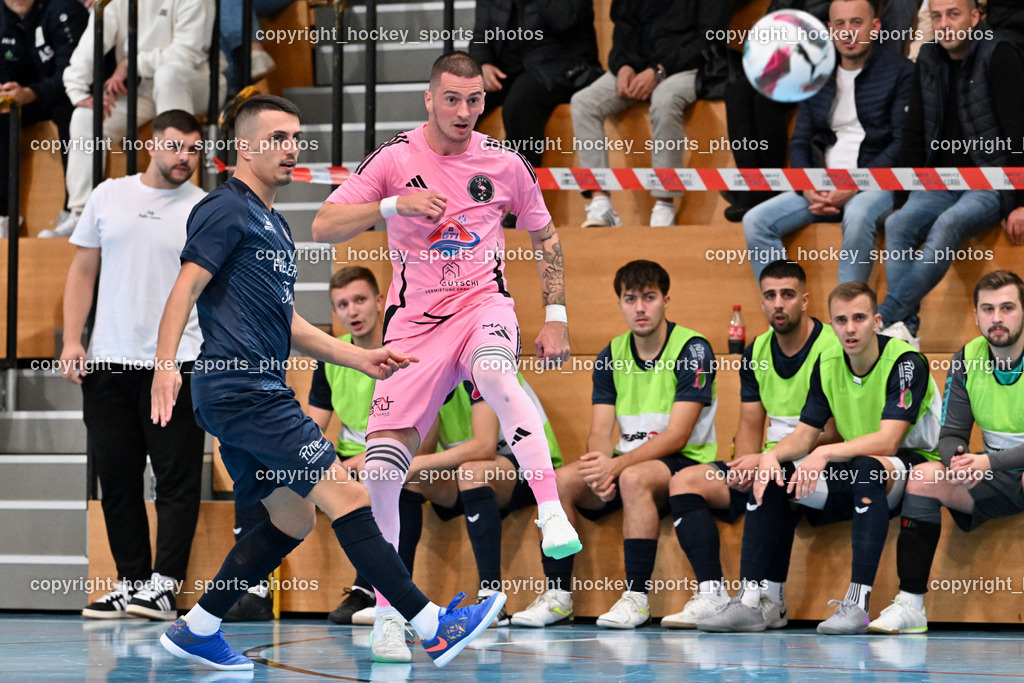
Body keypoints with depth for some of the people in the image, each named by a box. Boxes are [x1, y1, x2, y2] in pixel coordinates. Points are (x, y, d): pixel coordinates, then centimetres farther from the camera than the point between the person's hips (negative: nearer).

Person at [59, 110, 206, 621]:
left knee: (177, 479, -6)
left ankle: (162, 587, -5)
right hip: (107, 363, 3)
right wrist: (72, 340, 4)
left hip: (175, 362, -3)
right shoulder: (109, 196, 10)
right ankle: (130, 582, 14)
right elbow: (83, 271, 14)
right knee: (116, 478, 6)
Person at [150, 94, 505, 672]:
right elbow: (186, 289, -17)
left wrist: (362, 358, 20)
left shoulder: (275, 227, 22)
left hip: (259, 394, 11)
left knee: (293, 520, 14)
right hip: (242, 391, -11)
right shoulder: (228, 211, -7)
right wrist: (166, 363, -29)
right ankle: (434, 627, -13)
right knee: (347, 496, -12)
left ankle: (196, 630, 19)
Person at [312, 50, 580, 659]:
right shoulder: (395, 159, -4)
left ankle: (553, 516, -40)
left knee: (495, 374, -38)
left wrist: (556, 317, 8)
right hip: (416, 320, 1)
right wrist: (395, 204, -22)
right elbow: (323, 227, -8)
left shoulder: (505, 164, 1)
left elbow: (545, 235, 15)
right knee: (383, 461, -9)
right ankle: (387, 610, 4)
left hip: (483, 305, -1)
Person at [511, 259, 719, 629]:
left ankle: (637, 597, -31)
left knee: (634, 477, -37)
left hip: (686, 462, -5)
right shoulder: (612, 355, 7)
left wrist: (616, 465, -30)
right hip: (627, 462, 5)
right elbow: (600, 431, 0)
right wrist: (599, 468, -24)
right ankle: (557, 593, -16)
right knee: (560, 479, -21)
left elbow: (677, 435, -18)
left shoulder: (692, 349, -11)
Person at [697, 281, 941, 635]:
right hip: (850, 473, 7)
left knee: (869, 469, -39)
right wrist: (772, 455, -18)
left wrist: (826, 453, -37)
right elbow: (804, 434, 4)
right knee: (772, 476, -11)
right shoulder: (828, 363, 2)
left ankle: (858, 603, -42)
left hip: (910, 464, -7)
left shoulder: (906, 363, -17)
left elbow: (887, 441, -27)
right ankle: (752, 601, -15)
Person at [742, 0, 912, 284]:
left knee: (857, 215, -40)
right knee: (755, 221, -15)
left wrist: (855, 186, -17)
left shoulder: (899, 72, 1)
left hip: (877, 184, -6)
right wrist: (808, 187, -6)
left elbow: (903, 141, -7)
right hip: (824, 186, 6)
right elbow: (799, 142, 16)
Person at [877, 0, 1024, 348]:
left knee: (948, 225, -34)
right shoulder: (929, 59, 10)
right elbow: (914, 135, 16)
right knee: (897, 225, -23)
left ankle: (884, 317, -39)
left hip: (991, 185, -6)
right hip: (942, 182, 6)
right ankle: (905, 330, -33)